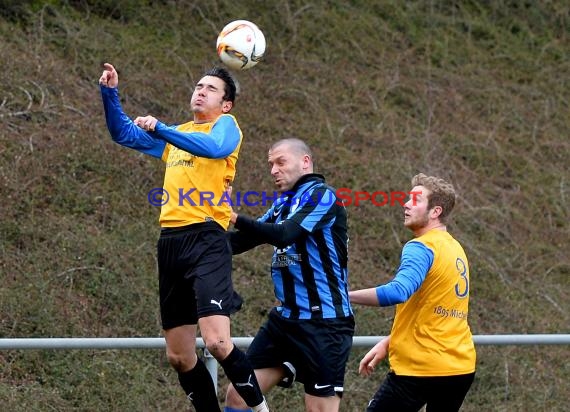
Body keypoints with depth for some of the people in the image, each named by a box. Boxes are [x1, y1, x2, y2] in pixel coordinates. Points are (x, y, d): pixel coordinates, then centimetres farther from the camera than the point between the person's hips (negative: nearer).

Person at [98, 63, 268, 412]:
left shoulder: (225, 125, 3)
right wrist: (110, 93, 15)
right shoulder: (177, 134, 24)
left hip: (206, 239, -7)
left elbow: (214, 147, -20)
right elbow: (124, 134, 30)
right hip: (171, 241, 8)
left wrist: (159, 129, -24)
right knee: (179, 355, 6)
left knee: (217, 342, -22)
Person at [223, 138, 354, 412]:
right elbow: (242, 241, 15)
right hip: (285, 318, 8)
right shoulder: (282, 203, 15)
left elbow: (283, 235, -24)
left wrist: (235, 218, -26)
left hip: (323, 321, -8)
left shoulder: (321, 195, -10)